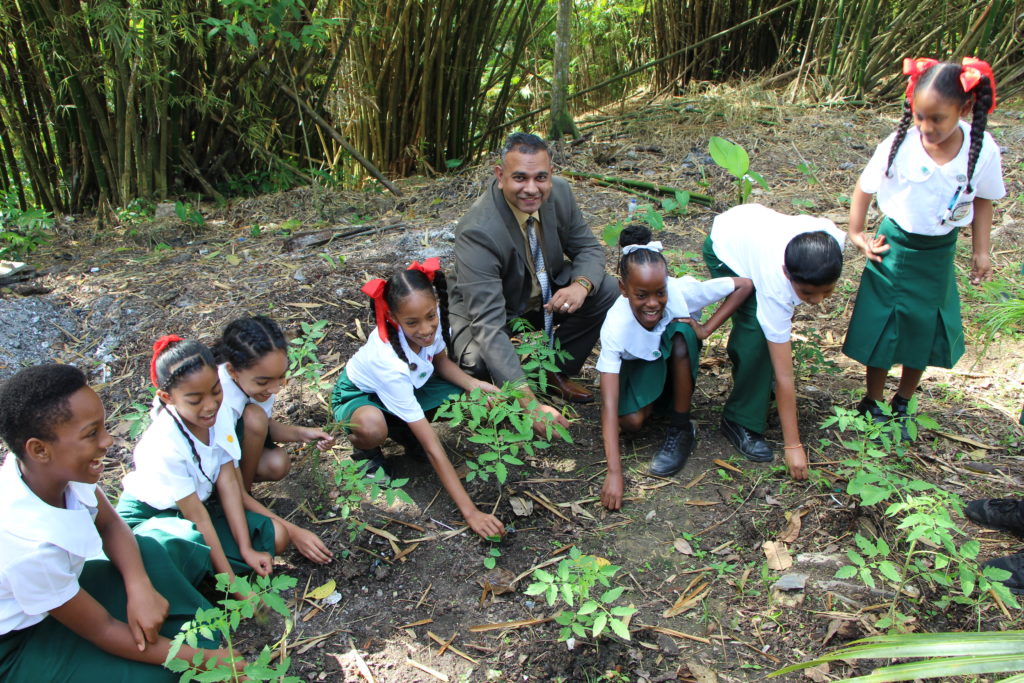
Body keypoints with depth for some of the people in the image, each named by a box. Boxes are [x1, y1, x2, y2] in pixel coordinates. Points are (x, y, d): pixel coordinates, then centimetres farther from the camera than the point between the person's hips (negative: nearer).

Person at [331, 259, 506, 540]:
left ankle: (403, 431, 5)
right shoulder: (390, 362, -41)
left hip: (408, 386, 6)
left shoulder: (433, 318, -27)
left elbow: (440, 361, -2)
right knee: (372, 428, -42)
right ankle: (365, 451, -4)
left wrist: (473, 384, -23)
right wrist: (470, 511, -41)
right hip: (357, 393, -6)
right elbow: (432, 447, -39)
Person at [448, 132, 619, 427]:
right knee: (483, 362, -35)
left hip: (545, 296, 6)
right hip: (492, 309, -6)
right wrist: (529, 403, -47)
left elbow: (588, 248, -3)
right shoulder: (478, 232, -35)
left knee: (608, 291, -15)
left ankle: (554, 370, 4)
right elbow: (489, 325, -40)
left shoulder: (559, 192, -17)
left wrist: (581, 285, -30)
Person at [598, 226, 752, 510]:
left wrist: (706, 329, -28)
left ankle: (681, 430, -17)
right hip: (640, 366, -1)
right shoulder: (615, 327, -36)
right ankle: (660, 399, 7)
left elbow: (744, 285, -19)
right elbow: (609, 404, -38)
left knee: (680, 334, -34)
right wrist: (614, 473, -44)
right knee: (631, 420, -30)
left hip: (679, 360, 2)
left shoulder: (681, 291, -33)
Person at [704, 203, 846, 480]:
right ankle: (741, 423, -6)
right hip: (726, 248, -6)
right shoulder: (776, 290, -42)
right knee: (757, 334, -20)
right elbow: (783, 376, -37)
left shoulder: (833, 238, -33)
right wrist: (792, 445, -32)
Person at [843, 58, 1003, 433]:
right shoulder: (899, 145, -22)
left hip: (939, 254, 2)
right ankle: (872, 404, 27)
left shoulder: (982, 150, -16)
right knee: (880, 328, 6)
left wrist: (980, 250, 2)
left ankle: (902, 403, 36)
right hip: (894, 247, -2)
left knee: (926, 331, 14)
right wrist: (856, 234, -5)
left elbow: (983, 200, 1)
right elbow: (865, 188, -6)